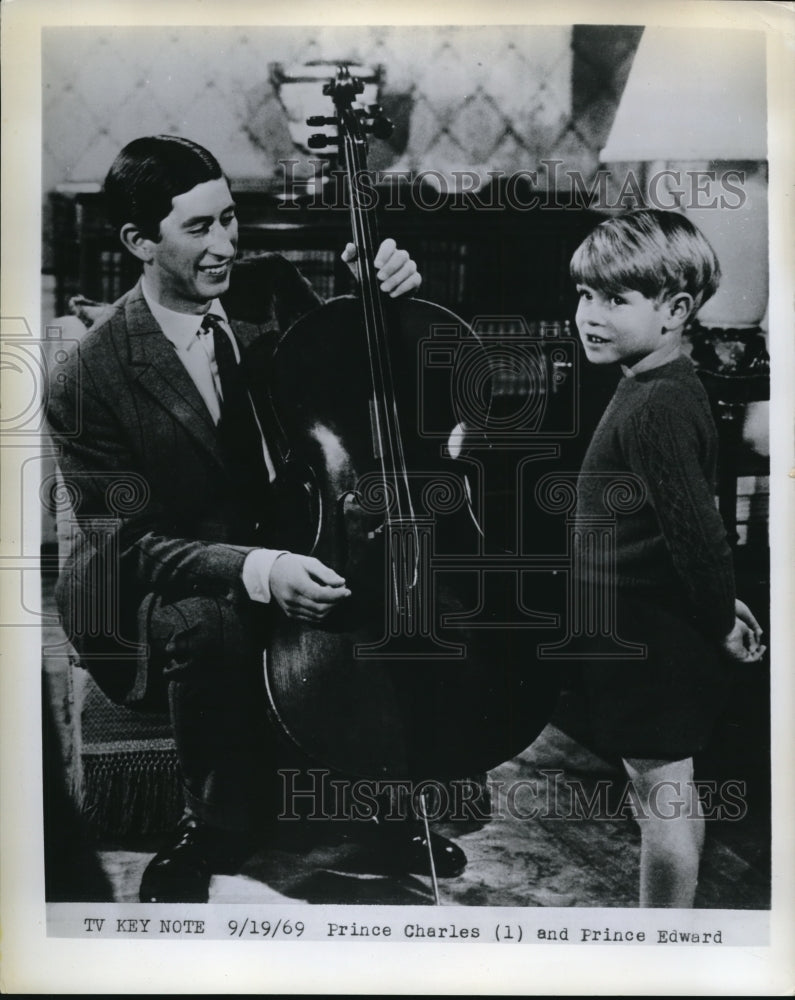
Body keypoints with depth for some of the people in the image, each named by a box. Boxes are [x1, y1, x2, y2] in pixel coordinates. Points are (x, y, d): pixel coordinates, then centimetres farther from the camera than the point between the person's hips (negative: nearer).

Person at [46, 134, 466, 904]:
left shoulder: (271, 288, -3)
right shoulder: (90, 379, -17)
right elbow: (129, 543, -19)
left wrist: (379, 296, -18)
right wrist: (253, 569, -37)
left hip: (284, 545, 4)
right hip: (159, 585, -4)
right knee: (208, 626, -36)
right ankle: (217, 830, -7)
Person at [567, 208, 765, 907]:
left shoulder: (654, 408, -23)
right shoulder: (671, 387, 9)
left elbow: (696, 527, -26)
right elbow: (693, 522, 15)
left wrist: (720, 620, -13)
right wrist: (717, 606, 19)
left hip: (648, 637, -10)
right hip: (657, 626, 10)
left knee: (662, 787, 3)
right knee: (663, 785, 20)